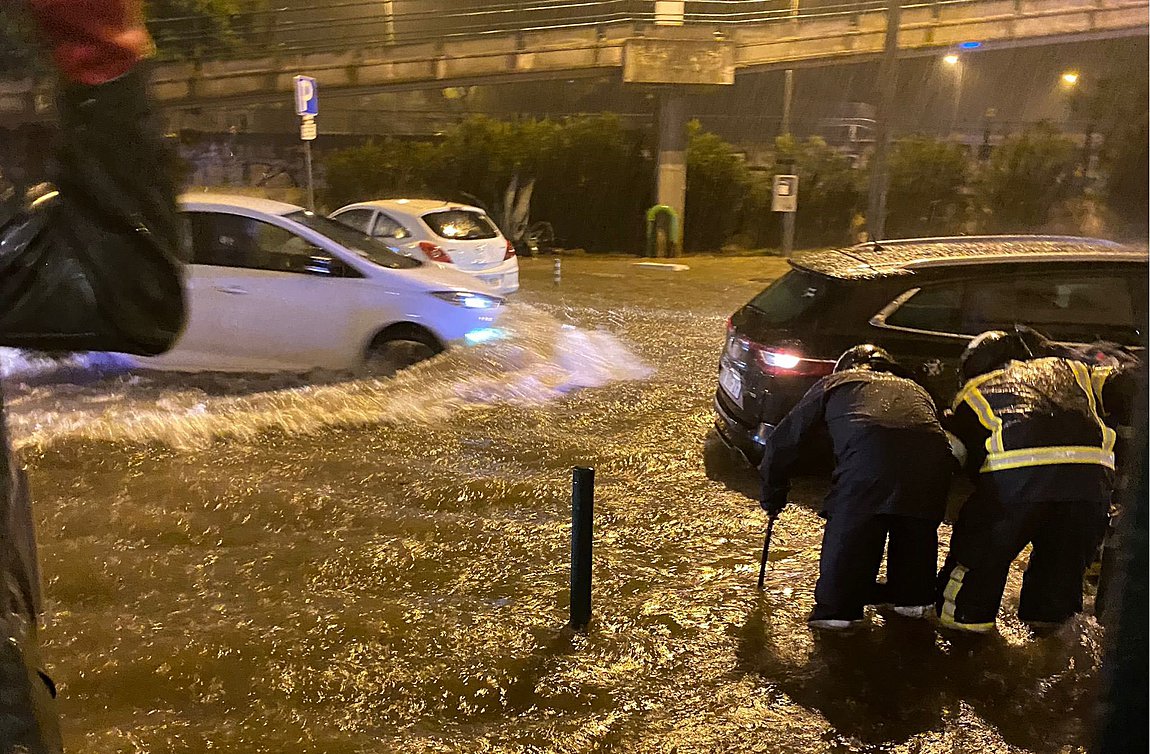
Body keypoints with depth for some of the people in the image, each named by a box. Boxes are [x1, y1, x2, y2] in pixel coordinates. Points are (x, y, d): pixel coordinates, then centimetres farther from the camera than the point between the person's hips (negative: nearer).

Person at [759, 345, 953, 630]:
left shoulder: (834, 383, 31)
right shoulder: (915, 389, 42)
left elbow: (785, 438, 32)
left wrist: (772, 493, 43)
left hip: (870, 453, -4)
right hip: (934, 454, 4)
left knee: (849, 530, 9)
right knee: (918, 528, 25)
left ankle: (836, 609, 15)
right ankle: (914, 599, 38)